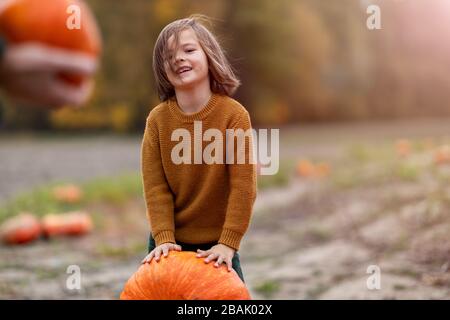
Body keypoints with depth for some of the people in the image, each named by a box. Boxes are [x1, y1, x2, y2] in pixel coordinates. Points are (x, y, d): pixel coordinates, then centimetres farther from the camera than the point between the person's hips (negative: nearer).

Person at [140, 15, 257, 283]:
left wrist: (228, 243, -19)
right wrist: (163, 238, -17)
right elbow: (155, 185, -8)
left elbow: (244, 185, -15)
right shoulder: (157, 119, -6)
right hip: (171, 243, 2)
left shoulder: (234, 114, -13)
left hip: (217, 244, -2)